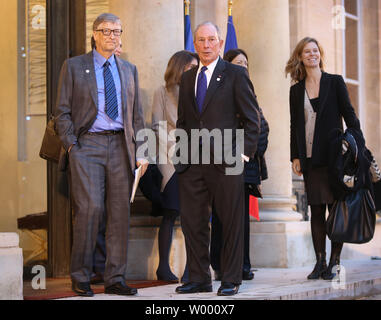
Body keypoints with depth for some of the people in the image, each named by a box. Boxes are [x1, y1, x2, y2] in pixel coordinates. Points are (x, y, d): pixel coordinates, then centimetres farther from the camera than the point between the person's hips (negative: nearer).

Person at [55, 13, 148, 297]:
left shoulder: (129, 70, 18)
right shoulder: (74, 66, 7)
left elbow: (137, 115, 18)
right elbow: (62, 111, 4)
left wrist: (141, 150, 7)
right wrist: (71, 145, -8)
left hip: (120, 145, 4)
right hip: (87, 144, -4)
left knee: (120, 212, 1)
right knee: (90, 207, -14)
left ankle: (115, 279, 8)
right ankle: (80, 278, -2)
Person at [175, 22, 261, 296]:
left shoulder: (235, 75, 1)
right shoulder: (187, 78, 16)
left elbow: (252, 119, -1)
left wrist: (245, 152, -8)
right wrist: (181, 150, 10)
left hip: (225, 161, -5)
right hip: (192, 161, 5)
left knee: (231, 222, 1)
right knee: (192, 222, 5)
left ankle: (231, 280, 10)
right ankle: (199, 279, 15)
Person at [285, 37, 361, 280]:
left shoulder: (335, 82, 3)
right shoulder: (296, 90, 12)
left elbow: (349, 114, 2)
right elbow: (295, 125, 13)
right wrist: (295, 156, 6)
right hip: (310, 158, 3)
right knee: (316, 210, 3)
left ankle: (335, 261, 2)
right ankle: (320, 262, 7)